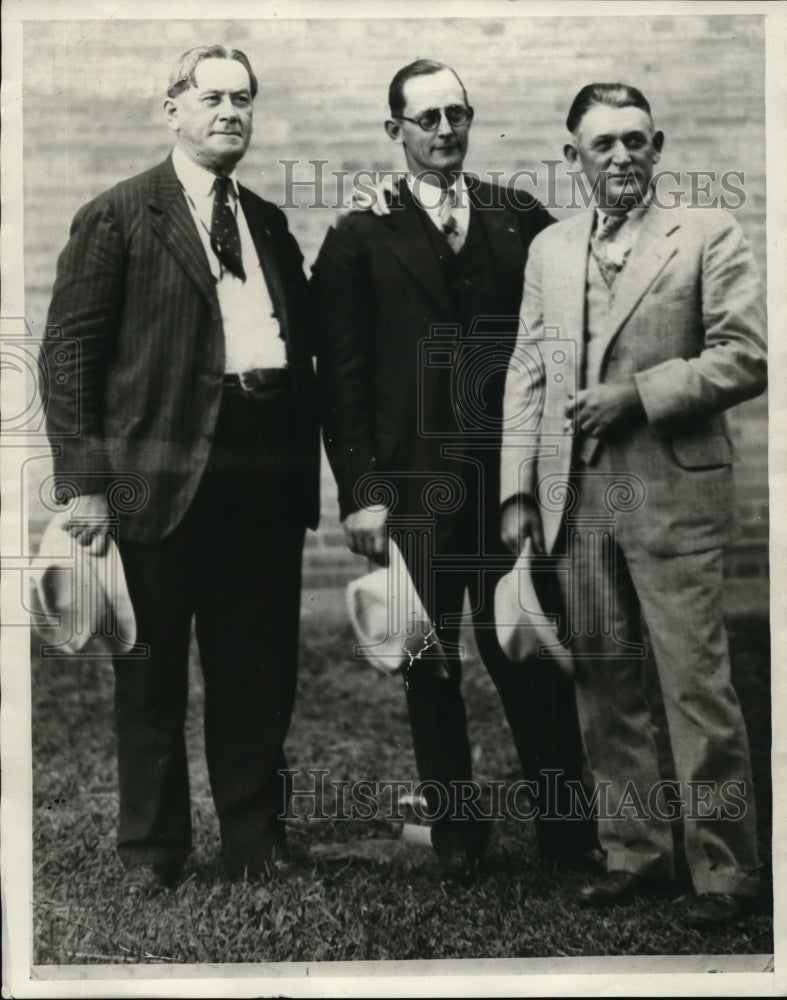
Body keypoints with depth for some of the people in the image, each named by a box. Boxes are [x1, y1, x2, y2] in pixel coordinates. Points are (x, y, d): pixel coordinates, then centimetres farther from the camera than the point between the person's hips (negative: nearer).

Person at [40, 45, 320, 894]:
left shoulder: (269, 223, 17)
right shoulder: (116, 217, 0)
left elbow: (302, 346, 16)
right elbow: (69, 353, -5)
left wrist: (304, 466, 7)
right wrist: (84, 482, -12)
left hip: (266, 475, 5)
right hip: (162, 475, -4)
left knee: (261, 667, 10)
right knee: (152, 669, 7)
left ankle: (255, 837, 25)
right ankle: (151, 849, 21)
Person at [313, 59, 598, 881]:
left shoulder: (523, 221, 7)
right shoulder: (360, 240, 3)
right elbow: (341, 376, -1)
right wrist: (360, 491, -6)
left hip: (514, 479, 1)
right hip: (413, 488, 0)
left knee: (529, 654, 3)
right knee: (430, 666, 9)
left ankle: (565, 825, 15)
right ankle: (456, 830, 22)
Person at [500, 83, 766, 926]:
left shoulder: (707, 235, 2)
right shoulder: (549, 250, 15)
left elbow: (745, 359, -5)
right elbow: (527, 374, 13)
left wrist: (636, 394, -13)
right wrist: (517, 491, 7)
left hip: (672, 495, -4)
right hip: (575, 500, 5)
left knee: (696, 685, -4)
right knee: (603, 687, 9)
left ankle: (724, 869, 8)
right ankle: (634, 852, 22)